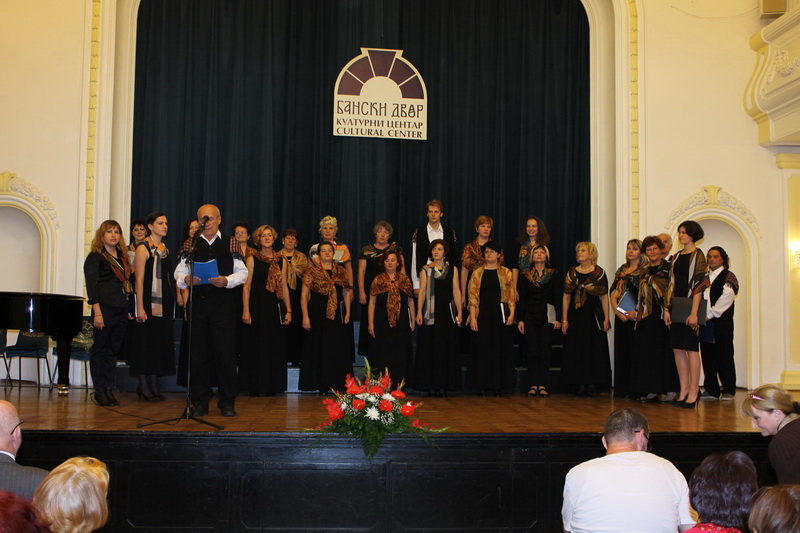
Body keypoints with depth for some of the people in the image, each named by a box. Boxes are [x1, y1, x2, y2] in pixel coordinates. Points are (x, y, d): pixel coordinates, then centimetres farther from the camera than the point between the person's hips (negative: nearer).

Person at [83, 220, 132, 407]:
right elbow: (91, 286, -8)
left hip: (121, 310, 6)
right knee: (100, 349, 1)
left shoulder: (122, 257, 16)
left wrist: (128, 310, 9)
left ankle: (109, 389, 13)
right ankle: (100, 390, 7)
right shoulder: (95, 257, -2)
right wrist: (97, 313, -15)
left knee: (114, 350, 8)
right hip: (104, 307, -6)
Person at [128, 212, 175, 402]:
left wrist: (174, 298, 8)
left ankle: (153, 384, 15)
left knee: (161, 341, 8)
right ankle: (143, 385, 5)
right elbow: (139, 280, -13)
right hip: (149, 300, -7)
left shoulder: (165, 249, 14)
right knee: (145, 341, -3)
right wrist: (140, 307, -18)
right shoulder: (143, 248, -8)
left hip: (164, 302, 7)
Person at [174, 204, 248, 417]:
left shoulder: (230, 244, 8)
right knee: (198, 354, 4)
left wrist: (226, 280, -14)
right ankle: (200, 402, 13)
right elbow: (179, 272, 10)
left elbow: (242, 272, 4)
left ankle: (227, 402, 8)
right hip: (197, 304, 2)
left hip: (223, 305, -2)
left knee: (226, 354, -2)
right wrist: (186, 279, -12)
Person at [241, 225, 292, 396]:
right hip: (257, 305, -3)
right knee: (257, 345, 0)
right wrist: (245, 310, -11)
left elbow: (284, 287, 12)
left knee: (275, 345, 5)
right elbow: (246, 286, -3)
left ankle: (272, 385, 14)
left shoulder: (281, 261, 11)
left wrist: (288, 310, 5)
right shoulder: (252, 259, 1)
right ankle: (256, 386, 8)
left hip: (275, 307, 3)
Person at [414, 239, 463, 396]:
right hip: (430, 314, -1)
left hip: (447, 313, 1)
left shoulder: (452, 269, 9)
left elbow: (456, 291, 5)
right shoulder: (426, 270, 5)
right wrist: (419, 312, -8)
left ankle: (444, 385, 7)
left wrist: (459, 312, -2)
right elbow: (422, 291, 0)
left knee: (446, 349, 1)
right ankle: (431, 386, 5)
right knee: (429, 349, 0)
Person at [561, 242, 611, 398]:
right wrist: (564, 320, 0)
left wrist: (606, 319, -8)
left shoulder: (599, 273, 1)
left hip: (594, 316, -2)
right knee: (576, 351, 2)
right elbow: (566, 297, 6)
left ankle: (592, 385, 5)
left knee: (594, 349, -1)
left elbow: (604, 297, -1)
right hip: (575, 316, 2)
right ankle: (581, 385, 8)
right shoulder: (572, 273, 8)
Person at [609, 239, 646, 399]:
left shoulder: (645, 270, -1)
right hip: (621, 317, 5)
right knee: (621, 351, 5)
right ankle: (621, 389, 10)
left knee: (635, 351, -6)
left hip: (637, 316, -5)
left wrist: (637, 312, -18)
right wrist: (617, 311, -3)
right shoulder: (621, 270, 16)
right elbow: (613, 293, 11)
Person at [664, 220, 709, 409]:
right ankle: (684, 390, 12)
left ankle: (693, 391, 2)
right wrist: (667, 309, 6)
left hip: (689, 306, -7)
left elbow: (699, 285, -12)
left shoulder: (698, 255, -6)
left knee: (691, 348, -4)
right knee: (677, 348, 6)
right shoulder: (677, 257, 14)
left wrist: (694, 313, -18)